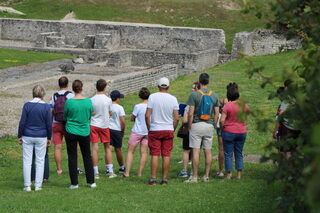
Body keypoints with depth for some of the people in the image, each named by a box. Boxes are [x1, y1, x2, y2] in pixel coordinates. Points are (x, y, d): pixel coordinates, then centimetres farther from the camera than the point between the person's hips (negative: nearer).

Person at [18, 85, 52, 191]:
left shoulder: (27, 105, -6)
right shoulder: (46, 107, -5)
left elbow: (22, 122, -4)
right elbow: (49, 124, -1)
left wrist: (19, 136, 5)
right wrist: (49, 138, 9)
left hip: (28, 136, 0)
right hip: (41, 137, 0)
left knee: (27, 161, 6)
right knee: (40, 161, 8)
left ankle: (27, 185, 6)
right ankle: (38, 185, 9)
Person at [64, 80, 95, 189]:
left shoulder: (69, 102, -14)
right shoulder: (88, 101, -8)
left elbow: (65, 116, 0)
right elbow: (90, 115, 5)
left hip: (71, 132, -2)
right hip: (84, 132, 2)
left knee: (72, 157, 6)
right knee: (87, 156, 15)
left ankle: (74, 183, 6)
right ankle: (91, 181, 17)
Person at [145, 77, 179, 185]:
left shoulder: (152, 97, -5)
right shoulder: (173, 99, 0)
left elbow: (147, 115, -7)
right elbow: (176, 118, -1)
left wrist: (149, 128, 6)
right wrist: (173, 129, 12)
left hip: (155, 130, -1)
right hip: (168, 130, 1)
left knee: (155, 155, 0)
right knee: (166, 155, 4)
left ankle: (153, 179, -1)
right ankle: (165, 179, 6)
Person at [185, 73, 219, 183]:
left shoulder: (194, 94, -7)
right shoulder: (214, 95, 6)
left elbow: (191, 113, -10)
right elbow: (216, 114, 6)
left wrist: (190, 126, -2)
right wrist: (213, 125, 15)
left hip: (197, 125, -4)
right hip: (209, 125, 4)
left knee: (196, 151, -4)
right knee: (208, 151, 8)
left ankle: (194, 177, -5)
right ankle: (206, 176, 11)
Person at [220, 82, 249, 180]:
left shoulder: (228, 105, -16)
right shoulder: (244, 105, -2)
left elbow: (222, 120, -17)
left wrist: (222, 128, -1)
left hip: (229, 132, -4)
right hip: (242, 132, 4)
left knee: (228, 154, 5)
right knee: (239, 153, 14)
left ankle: (228, 174, 6)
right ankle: (239, 174, 13)